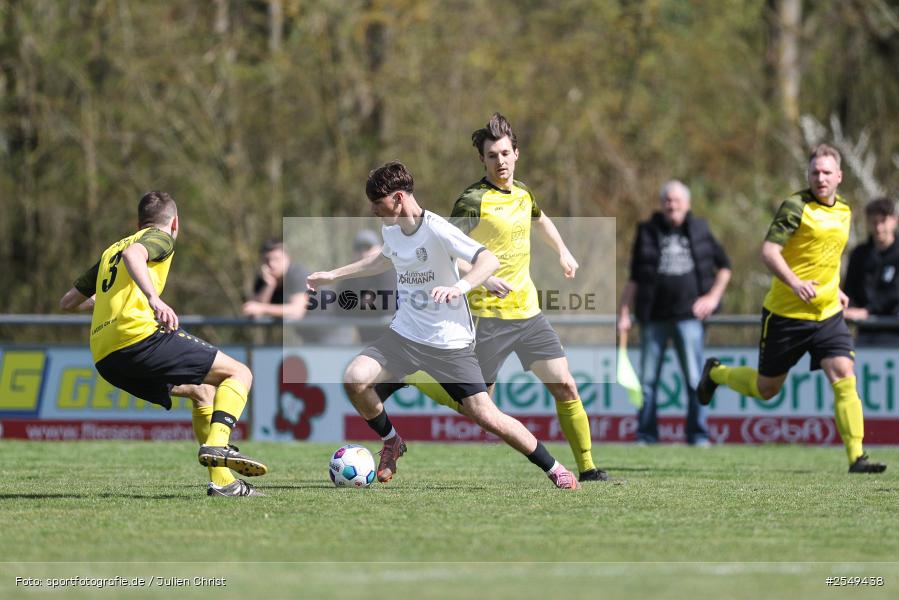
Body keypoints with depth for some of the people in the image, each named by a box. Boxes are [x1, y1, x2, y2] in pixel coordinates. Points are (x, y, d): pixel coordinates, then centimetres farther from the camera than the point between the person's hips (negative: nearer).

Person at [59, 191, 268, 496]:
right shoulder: (161, 238, 9)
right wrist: (154, 298, -31)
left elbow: (68, 302, 35)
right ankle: (217, 444, -26)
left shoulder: (110, 251, 31)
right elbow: (132, 254, -16)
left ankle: (222, 482, 14)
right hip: (139, 335, -8)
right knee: (239, 374, -1)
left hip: (105, 360, 8)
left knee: (203, 392, 25)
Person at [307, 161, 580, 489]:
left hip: (450, 342, -6)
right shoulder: (390, 229, 4)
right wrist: (334, 275, 32)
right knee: (355, 379, -16)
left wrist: (458, 287, -44)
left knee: (484, 414, -10)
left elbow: (488, 260, -27)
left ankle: (554, 469, 6)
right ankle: (391, 443, 10)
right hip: (405, 333, 6)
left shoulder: (436, 229, -19)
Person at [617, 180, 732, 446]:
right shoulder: (648, 232, 6)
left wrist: (713, 296, 4)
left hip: (689, 315, -1)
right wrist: (624, 314, 2)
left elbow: (724, 266, 18)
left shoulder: (699, 231, 8)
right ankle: (646, 436, 11)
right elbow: (634, 278, 8)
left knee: (694, 379, -5)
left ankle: (698, 435, 2)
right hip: (654, 318, 1)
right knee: (647, 380, 2)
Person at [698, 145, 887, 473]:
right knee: (766, 389, 9)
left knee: (844, 378, -14)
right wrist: (795, 283, -33)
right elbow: (769, 252, -20)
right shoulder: (795, 207, -13)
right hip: (785, 314, -5)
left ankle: (856, 456, -14)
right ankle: (716, 373, 39)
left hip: (827, 314, 5)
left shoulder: (844, 211, 10)